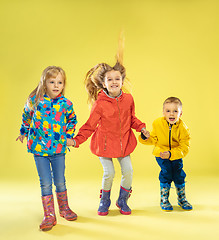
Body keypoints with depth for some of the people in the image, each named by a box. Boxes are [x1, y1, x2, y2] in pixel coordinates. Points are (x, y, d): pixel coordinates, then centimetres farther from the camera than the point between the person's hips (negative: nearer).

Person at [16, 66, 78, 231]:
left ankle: (64, 208, 34)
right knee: (46, 183, 4)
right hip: (39, 147, -1)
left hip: (59, 148, 1)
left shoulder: (66, 104, -5)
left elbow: (72, 120, 14)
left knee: (60, 182, 12)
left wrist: (69, 136, 7)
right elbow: (26, 116, 13)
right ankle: (49, 216, 16)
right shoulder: (34, 100, -6)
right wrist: (23, 132, 23)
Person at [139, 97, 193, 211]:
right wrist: (146, 138, -21)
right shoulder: (157, 123, -13)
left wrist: (171, 154, -32)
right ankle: (164, 199, 3)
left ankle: (182, 199, 20)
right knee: (166, 172, -15)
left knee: (178, 173, -6)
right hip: (161, 154, 0)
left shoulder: (183, 128, -18)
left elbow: (184, 148, -19)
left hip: (176, 155, 0)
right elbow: (153, 139, 0)